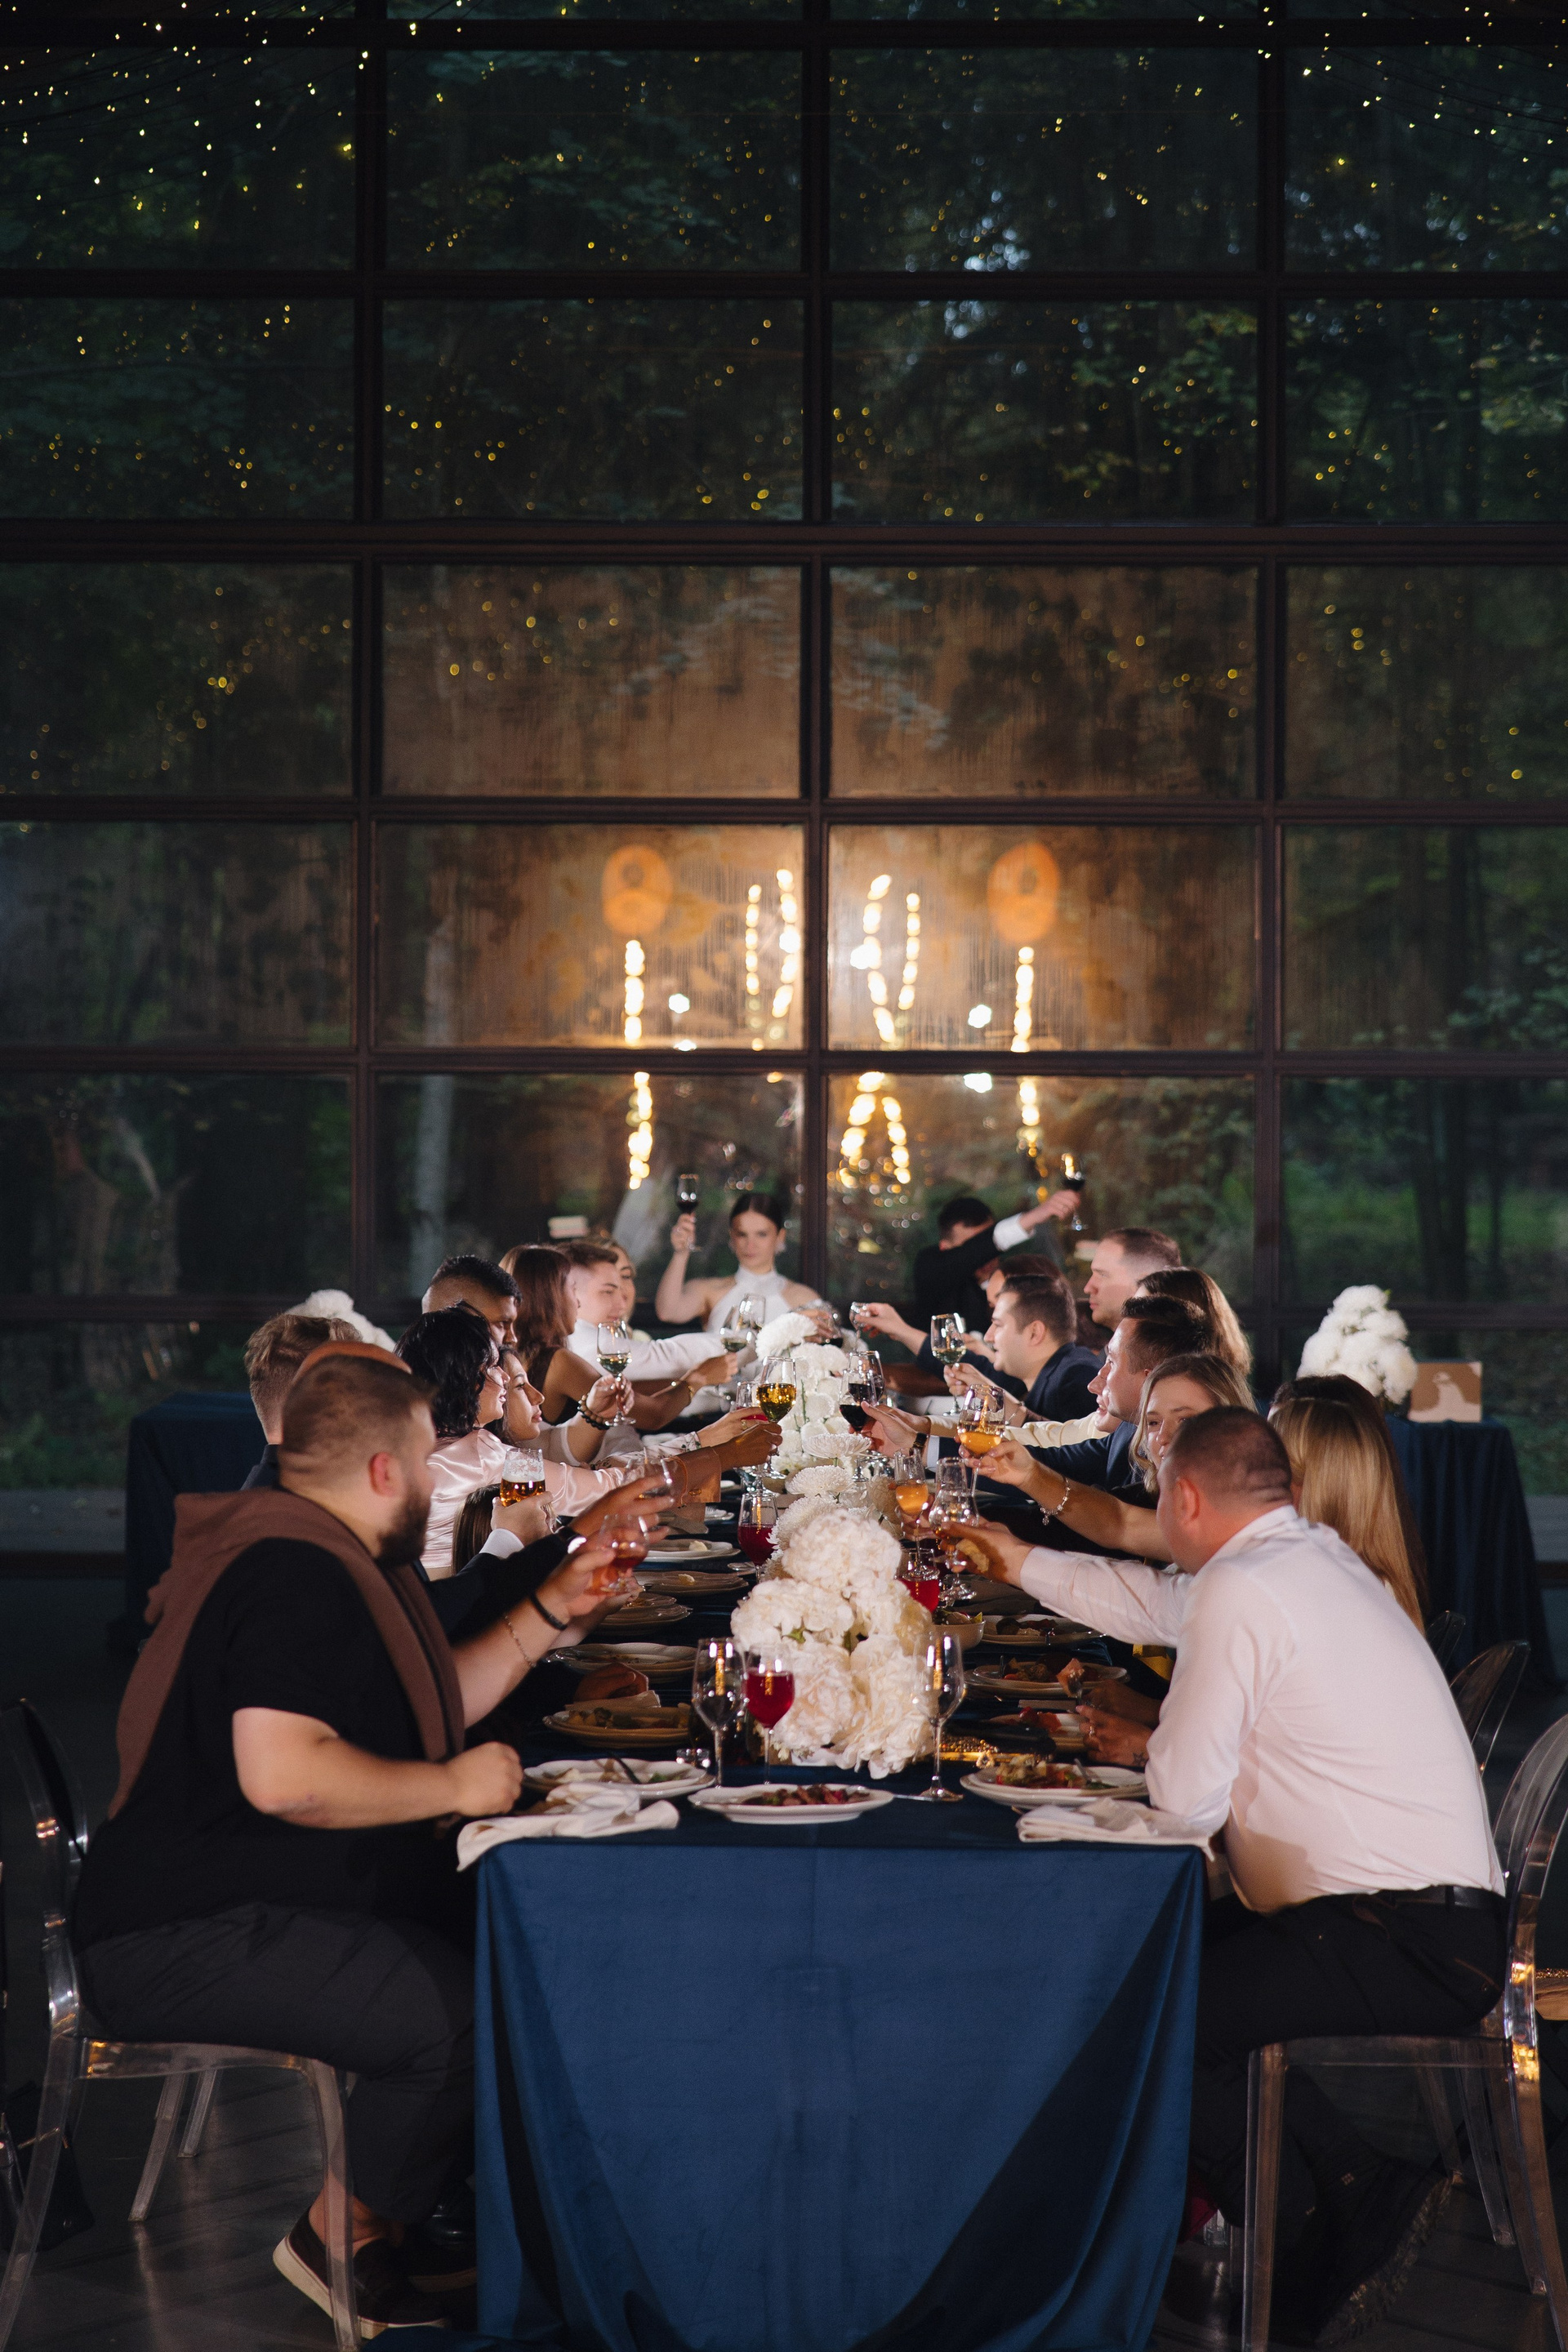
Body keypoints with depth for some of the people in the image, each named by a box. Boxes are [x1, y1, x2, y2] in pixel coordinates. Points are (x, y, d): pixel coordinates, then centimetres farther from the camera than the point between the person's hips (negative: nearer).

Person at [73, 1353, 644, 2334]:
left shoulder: (332, 1561, 17)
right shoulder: (293, 1575, -19)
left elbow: (437, 1702, 29)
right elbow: (283, 1773, -31)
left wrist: (553, 1611, 19)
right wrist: (453, 1786, -19)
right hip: (190, 1941, -11)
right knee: (466, 2015, -26)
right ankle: (344, 2240, -5)